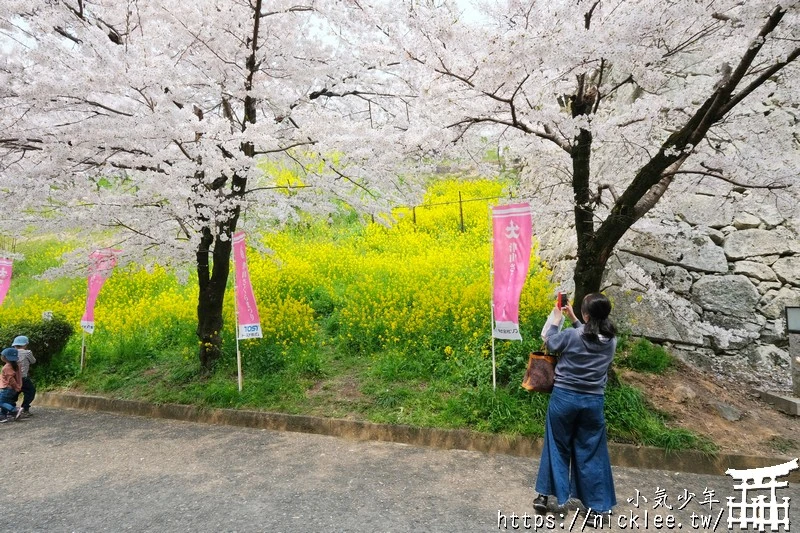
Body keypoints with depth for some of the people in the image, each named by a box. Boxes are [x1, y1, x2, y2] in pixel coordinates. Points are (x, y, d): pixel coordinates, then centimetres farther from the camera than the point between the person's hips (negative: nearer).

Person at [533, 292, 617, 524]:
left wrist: (556, 320, 15)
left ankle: (544, 495, 20)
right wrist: (573, 318, 19)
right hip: (593, 401, 3)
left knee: (556, 446, 13)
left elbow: (550, 344, 3)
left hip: (564, 397, -2)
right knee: (590, 452, 13)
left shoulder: (571, 335, -16)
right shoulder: (611, 340, -3)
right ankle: (596, 507, 19)